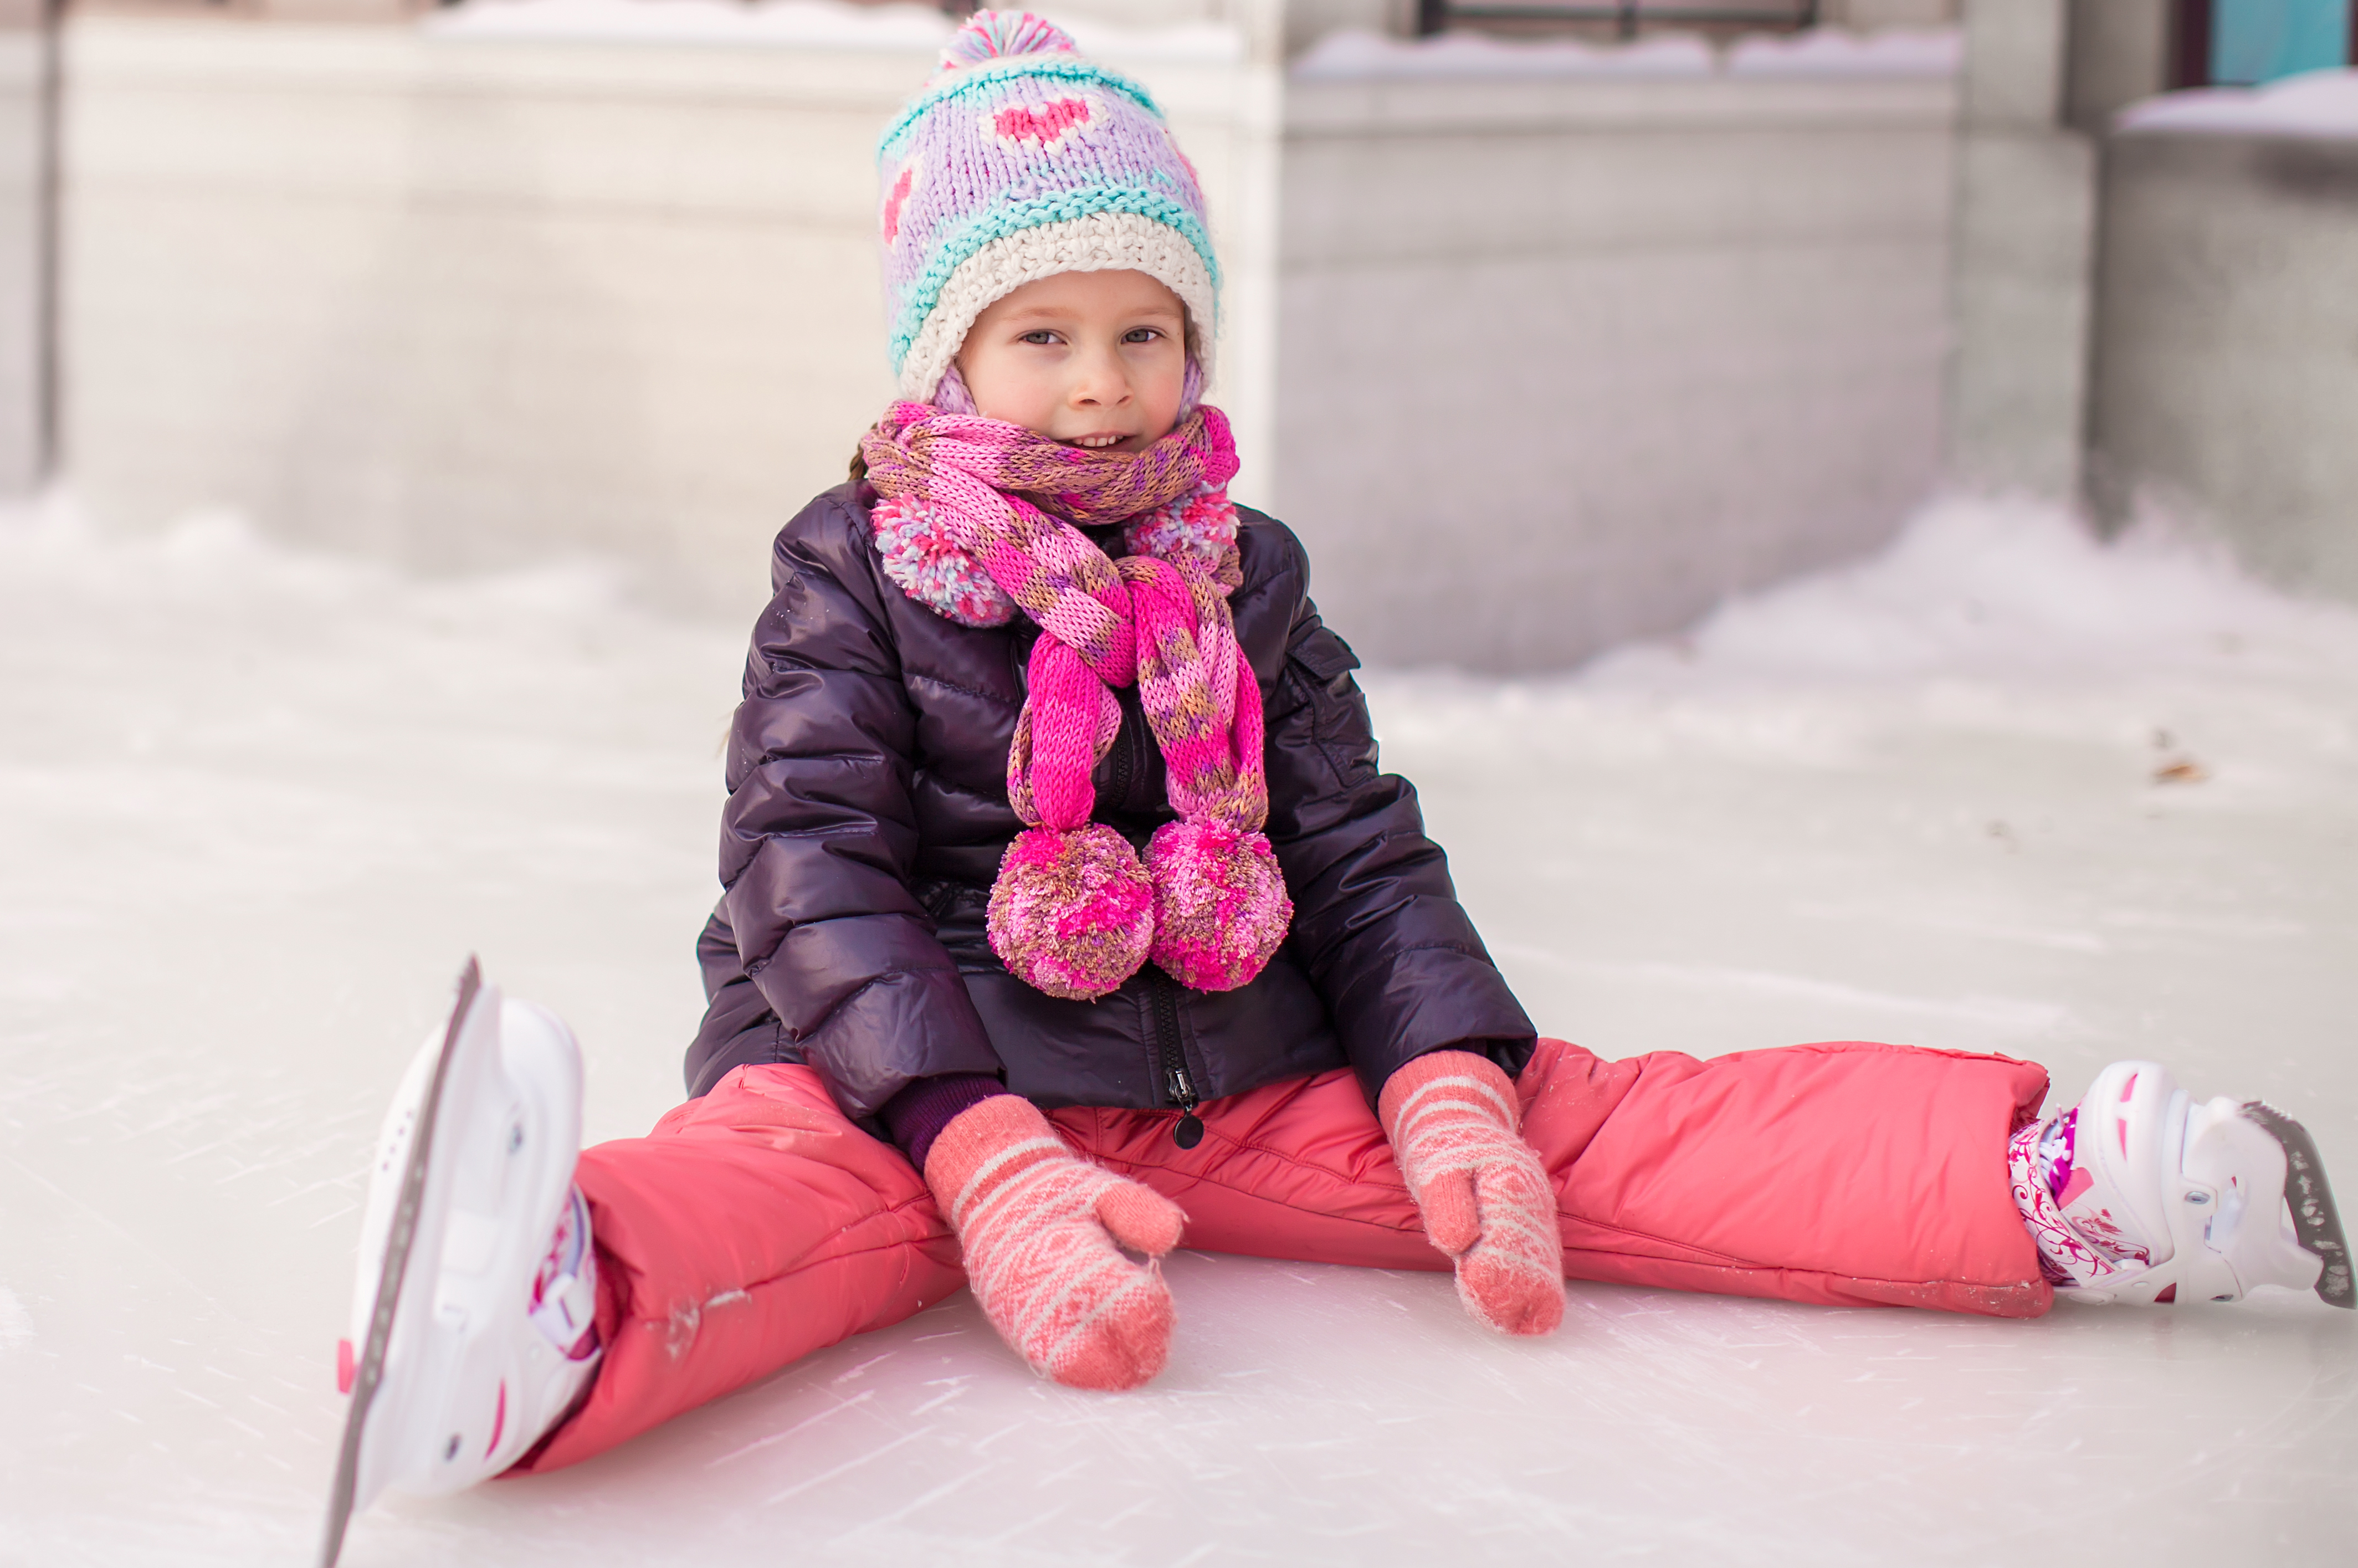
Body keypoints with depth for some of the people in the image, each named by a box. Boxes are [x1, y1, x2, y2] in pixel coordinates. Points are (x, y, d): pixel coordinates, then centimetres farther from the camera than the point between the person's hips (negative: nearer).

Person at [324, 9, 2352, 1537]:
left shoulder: (1245, 581, 14)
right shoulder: (855, 576, 0)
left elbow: (1366, 858, 11)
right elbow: (817, 881, -12)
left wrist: (1453, 1099, -11)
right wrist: (993, 1172, -28)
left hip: (1246, 1077, 5)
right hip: (921, 1072, -5)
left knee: (1577, 1122, -9)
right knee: (779, 1165, -38)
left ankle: (2051, 1185, -17)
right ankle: (549, 1323, -72)